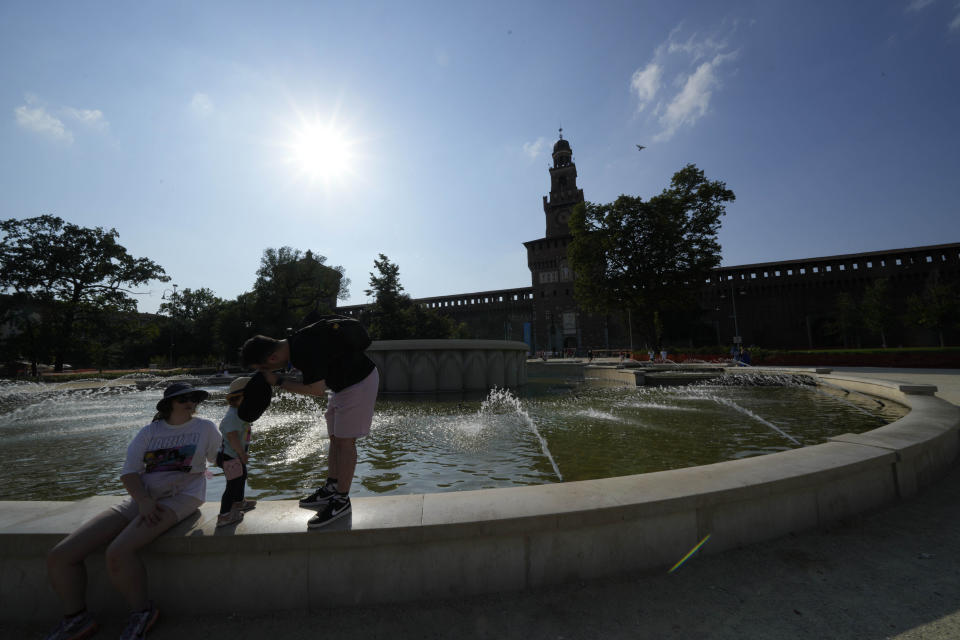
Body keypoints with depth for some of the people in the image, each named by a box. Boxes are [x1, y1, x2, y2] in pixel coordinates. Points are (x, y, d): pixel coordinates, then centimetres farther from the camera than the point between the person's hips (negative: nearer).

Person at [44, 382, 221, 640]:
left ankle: (142, 612, -4)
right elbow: (128, 473, 2)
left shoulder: (205, 427, 2)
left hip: (179, 498, -5)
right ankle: (76, 619, 15)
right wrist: (143, 500, -14)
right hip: (141, 499, 6)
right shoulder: (149, 432, 9)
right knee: (59, 556, -4)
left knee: (118, 552, -28)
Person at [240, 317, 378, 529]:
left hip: (360, 381, -10)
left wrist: (279, 382, -15)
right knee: (335, 438, 14)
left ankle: (341, 500, 3)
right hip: (344, 382, 10)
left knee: (345, 440, -7)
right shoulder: (293, 343, 1)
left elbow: (317, 390, -23)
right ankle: (331, 488, 25)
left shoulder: (306, 351, -30)